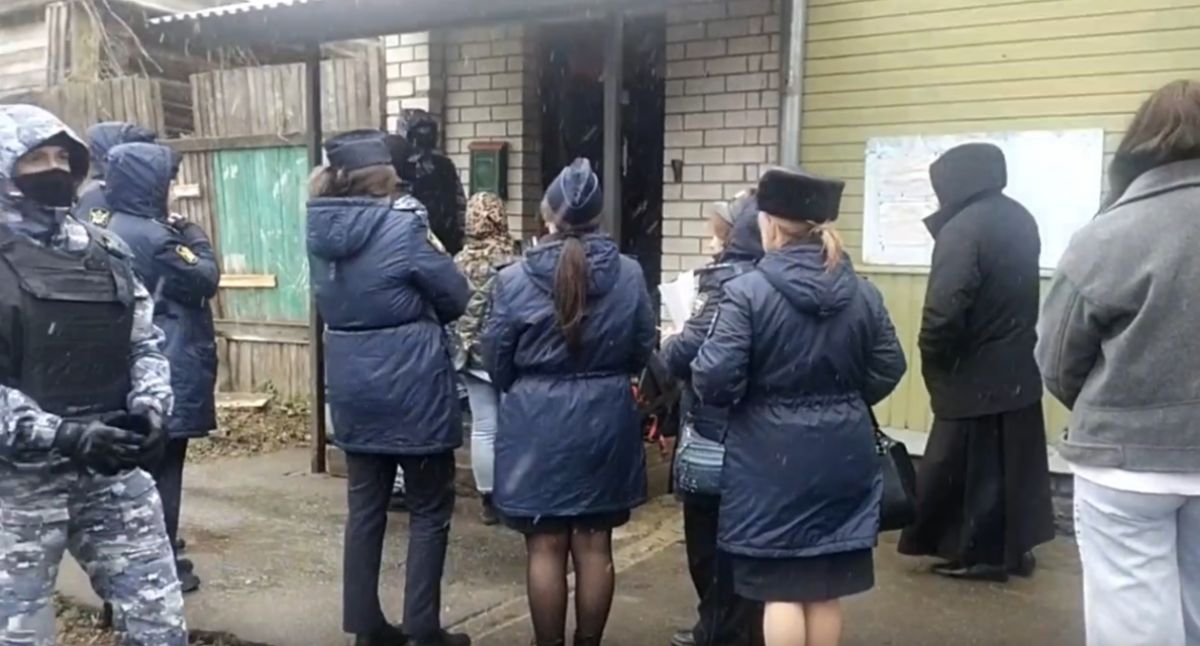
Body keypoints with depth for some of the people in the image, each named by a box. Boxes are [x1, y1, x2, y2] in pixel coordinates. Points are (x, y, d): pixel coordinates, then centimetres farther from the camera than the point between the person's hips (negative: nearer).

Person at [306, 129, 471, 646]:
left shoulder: (321, 230, 2)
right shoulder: (401, 227, -17)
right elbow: (456, 297, -8)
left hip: (352, 387, 6)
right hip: (411, 388, -6)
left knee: (365, 505, 15)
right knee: (429, 510, 7)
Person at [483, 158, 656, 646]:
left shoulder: (515, 279, -10)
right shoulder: (629, 275, -6)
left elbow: (496, 361, -1)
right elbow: (643, 351, 4)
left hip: (537, 422, -2)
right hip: (607, 420, 2)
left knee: (546, 548, 8)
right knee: (595, 546, 12)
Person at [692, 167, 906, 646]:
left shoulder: (747, 291, -14)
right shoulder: (863, 293, 3)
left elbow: (716, 379, -18)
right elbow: (888, 370, 7)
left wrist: (694, 363, 4)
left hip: (772, 456, -4)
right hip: (842, 452, 5)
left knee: (781, 587, 6)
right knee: (826, 587, 15)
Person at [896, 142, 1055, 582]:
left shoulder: (963, 228, -21)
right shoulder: (1020, 220, 9)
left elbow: (944, 308, -25)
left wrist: (932, 359, -12)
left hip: (975, 372, -9)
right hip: (1019, 367, 9)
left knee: (968, 465, 4)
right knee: (1014, 459, 16)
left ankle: (982, 552, 14)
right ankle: (1015, 547, 27)